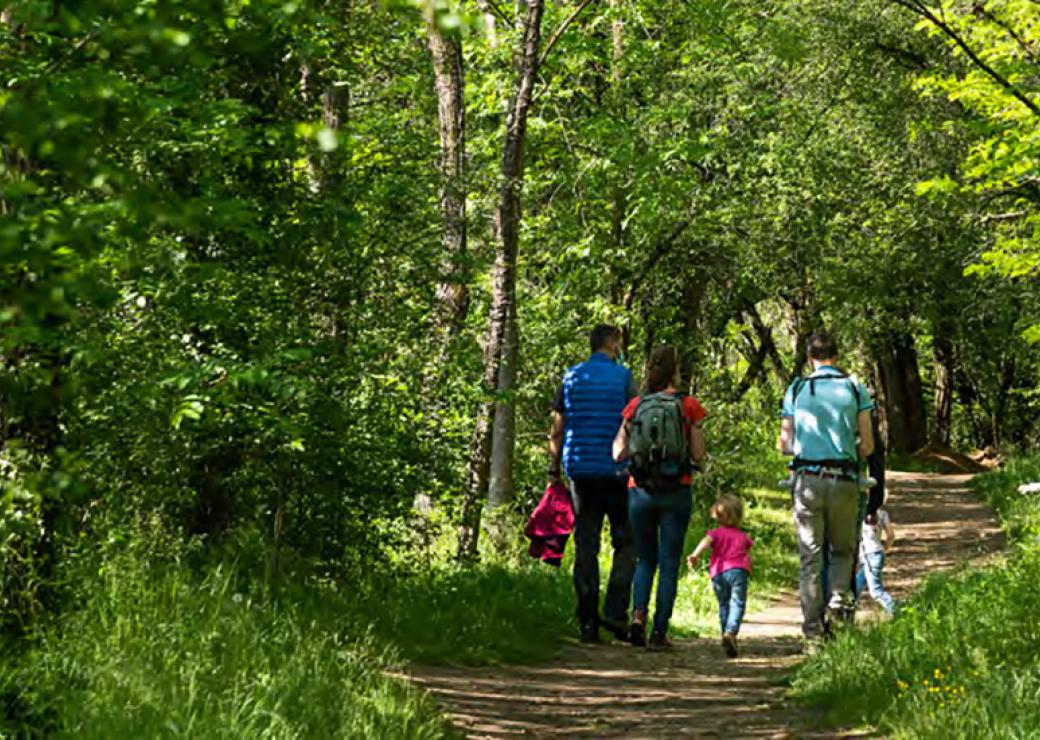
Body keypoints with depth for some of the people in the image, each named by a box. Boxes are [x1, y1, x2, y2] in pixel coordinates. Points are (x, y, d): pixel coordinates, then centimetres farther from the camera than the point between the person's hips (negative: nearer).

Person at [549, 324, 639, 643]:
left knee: (585, 547, 5)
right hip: (616, 472, -3)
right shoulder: (623, 376, -2)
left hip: (581, 472, 3)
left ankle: (588, 622, 3)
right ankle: (615, 611, -7)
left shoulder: (572, 377, 8)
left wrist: (555, 469, 14)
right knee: (626, 543, 6)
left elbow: (557, 430, 8)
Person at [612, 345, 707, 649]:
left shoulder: (635, 405, 1)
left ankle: (638, 614, -7)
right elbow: (698, 455, -4)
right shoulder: (688, 406, -4)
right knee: (669, 562, 5)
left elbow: (618, 453, 1)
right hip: (675, 492, -2)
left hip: (640, 490, 2)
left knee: (645, 559, 15)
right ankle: (659, 631, 3)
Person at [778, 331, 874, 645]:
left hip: (807, 480, 0)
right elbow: (867, 447, 3)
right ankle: (839, 602, -8)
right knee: (843, 550, 16)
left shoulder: (796, 390, 5)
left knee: (810, 556, 4)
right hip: (844, 480, 0)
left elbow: (784, 445, 7)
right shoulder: (855, 389, 4)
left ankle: (813, 628, 0)